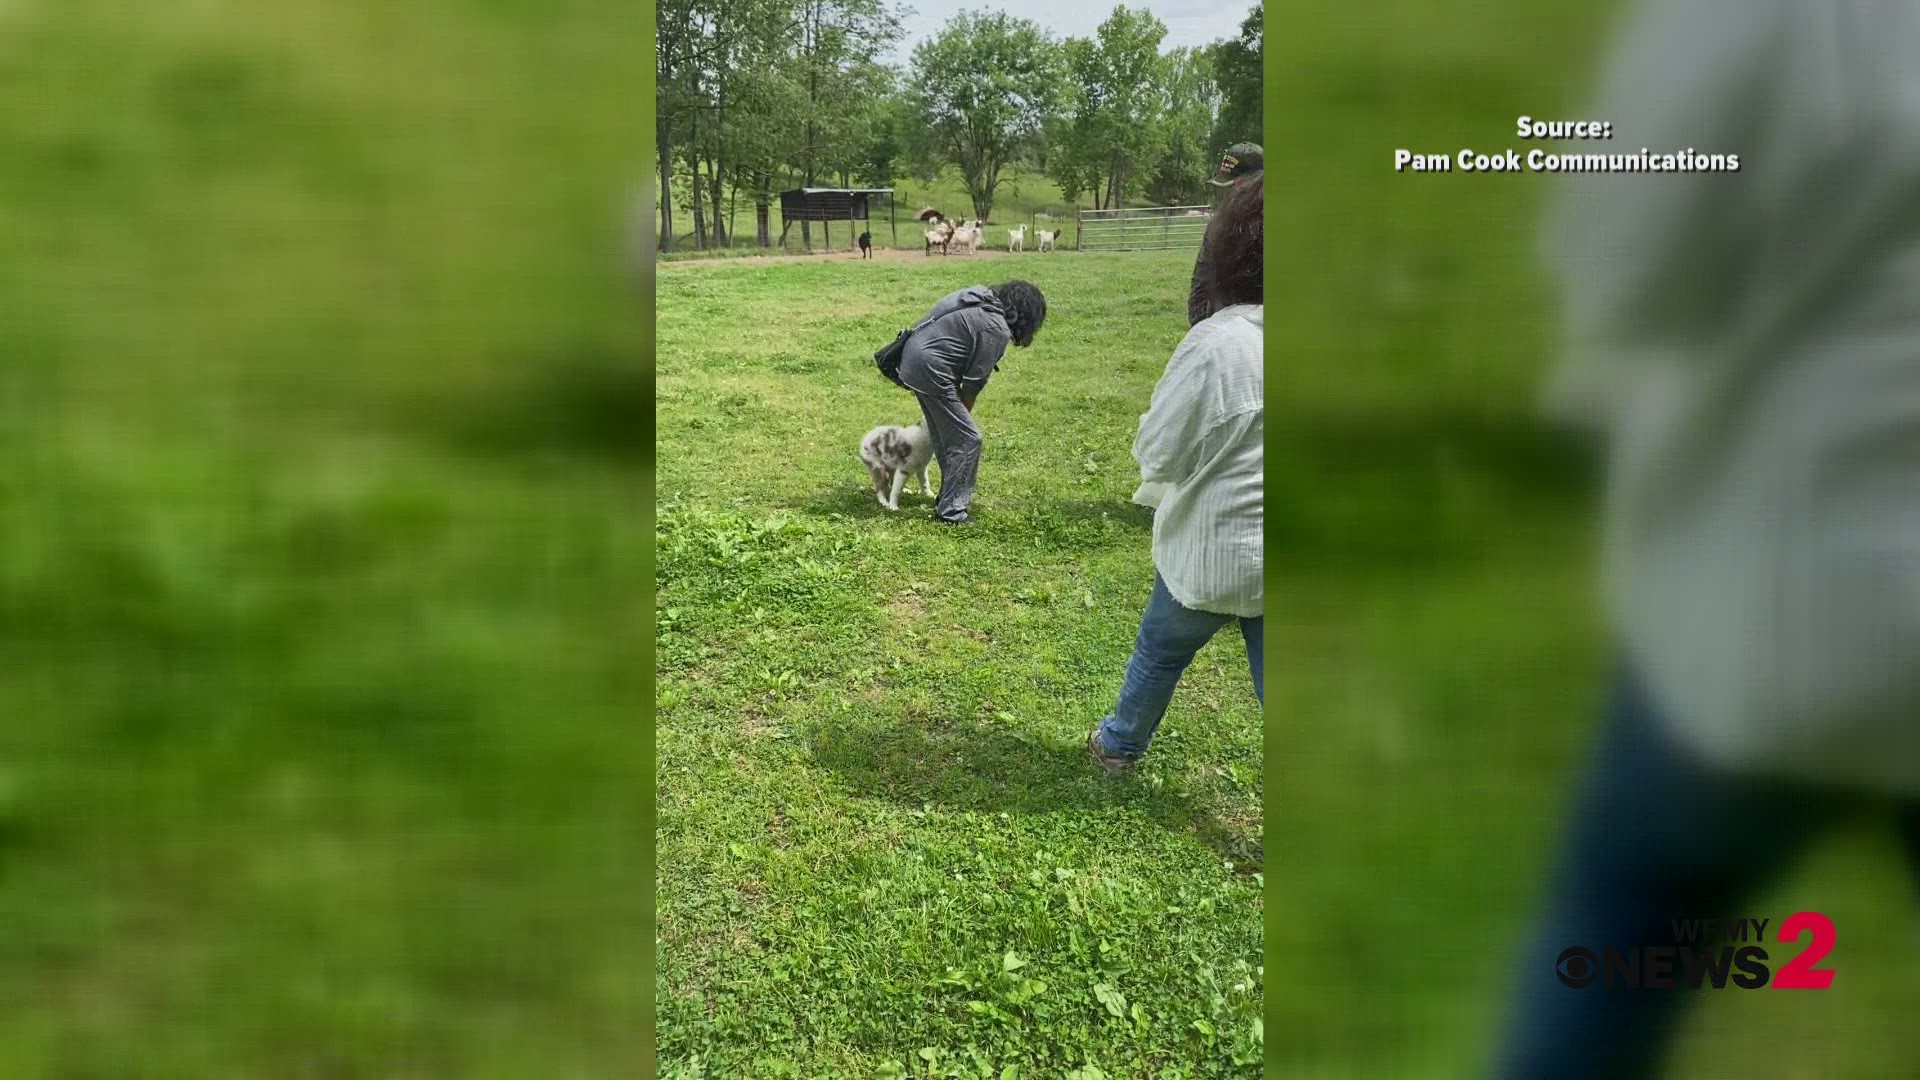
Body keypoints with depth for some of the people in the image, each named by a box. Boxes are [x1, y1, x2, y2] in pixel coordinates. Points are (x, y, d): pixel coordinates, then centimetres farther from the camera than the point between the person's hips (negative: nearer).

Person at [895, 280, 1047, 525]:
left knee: (945, 437, 21)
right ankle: (951, 511, 3)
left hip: (913, 357, 10)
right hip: (931, 372, -10)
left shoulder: (980, 297, 10)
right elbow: (975, 379, -10)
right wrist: (964, 411, 7)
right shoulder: (997, 329, -15)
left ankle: (948, 498, 33)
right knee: (967, 439, -1)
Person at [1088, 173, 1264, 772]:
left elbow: (1157, 452, -16)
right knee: (1268, 675, 14)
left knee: (1161, 650, 22)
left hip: (1215, 551, -3)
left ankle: (1121, 744, 47)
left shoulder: (1218, 345, -25)